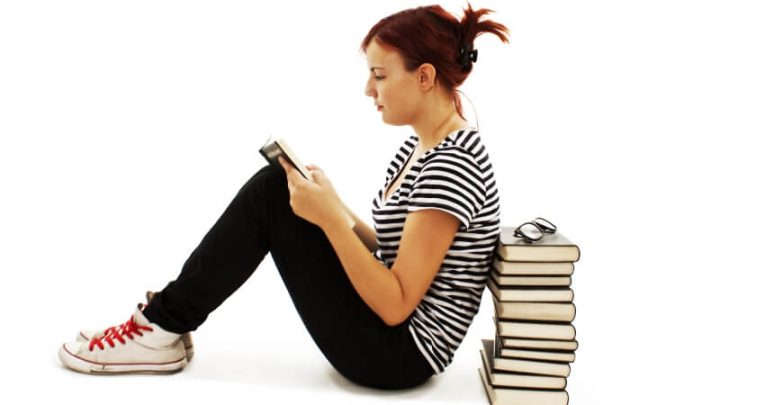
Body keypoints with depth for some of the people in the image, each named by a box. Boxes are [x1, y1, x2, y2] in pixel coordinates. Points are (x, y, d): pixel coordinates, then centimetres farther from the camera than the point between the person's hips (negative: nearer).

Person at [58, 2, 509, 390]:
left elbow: (396, 305, -23)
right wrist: (334, 207, 0)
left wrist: (330, 219, -26)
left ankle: (162, 330, 2)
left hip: (399, 352, -9)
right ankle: (166, 317, 9)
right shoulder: (421, 145, 7)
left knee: (271, 199, -13)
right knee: (274, 186, 1)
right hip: (387, 329, 9)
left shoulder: (451, 165, -23)